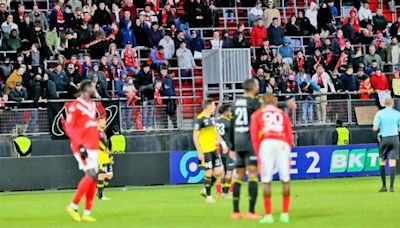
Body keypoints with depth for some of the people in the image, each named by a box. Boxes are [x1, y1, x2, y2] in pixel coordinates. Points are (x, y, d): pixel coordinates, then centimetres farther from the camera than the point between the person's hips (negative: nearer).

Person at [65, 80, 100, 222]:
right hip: (82, 147, -9)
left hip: (93, 147, 9)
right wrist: (80, 145, -22)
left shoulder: (92, 104, 15)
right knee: (90, 175, -19)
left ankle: (87, 213, 10)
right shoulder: (75, 106, -11)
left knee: (93, 178, 6)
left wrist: (100, 137, 16)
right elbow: (68, 128, -15)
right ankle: (73, 206, -12)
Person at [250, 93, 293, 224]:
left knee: (266, 181, 0)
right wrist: (288, 152, 23)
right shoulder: (282, 114, 26)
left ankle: (268, 215, -3)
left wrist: (258, 154, 14)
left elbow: (254, 135, 9)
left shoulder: (257, 114, 21)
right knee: (285, 180, 7)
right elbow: (290, 135, 17)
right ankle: (285, 214, 6)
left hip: (266, 144, -1)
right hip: (283, 144, 1)